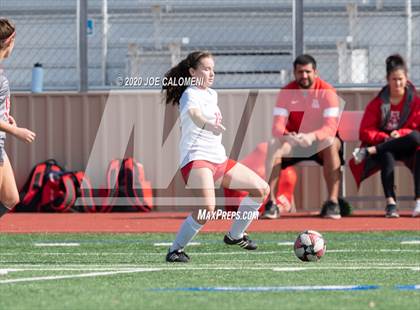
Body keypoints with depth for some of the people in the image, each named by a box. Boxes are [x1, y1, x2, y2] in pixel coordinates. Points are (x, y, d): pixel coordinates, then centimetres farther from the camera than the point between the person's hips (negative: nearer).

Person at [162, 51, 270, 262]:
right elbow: (194, 114, -36)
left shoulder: (211, 94, 17)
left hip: (219, 159, 9)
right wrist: (210, 126, -55)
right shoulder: (190, 95, -12)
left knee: (262, 189, 10)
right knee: (208, 207, -31)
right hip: (196, 158, -9)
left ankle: (235, 235, 25)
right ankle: (175, 250, -18)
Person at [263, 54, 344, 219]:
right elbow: (277, 125, -15)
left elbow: (331, 127, -24)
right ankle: (271, 204, -28)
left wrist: (312, 136, -44)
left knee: (331, 144, -36)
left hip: (320, 141, -2)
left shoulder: (327, 91, -14)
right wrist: (285, 135, -40)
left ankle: (333, 203, -37)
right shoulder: (286, 92, -7)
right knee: (274, 146, -28)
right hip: (294, 141, 2)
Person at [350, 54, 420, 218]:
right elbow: (365, 131, -3)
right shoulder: (378, 103, 4)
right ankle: (390, 202, -44)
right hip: (384, 146, 0)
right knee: (386, 156, -39)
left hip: (406, 148, 0)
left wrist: (400, 134, -23)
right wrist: (385, 138, -21)